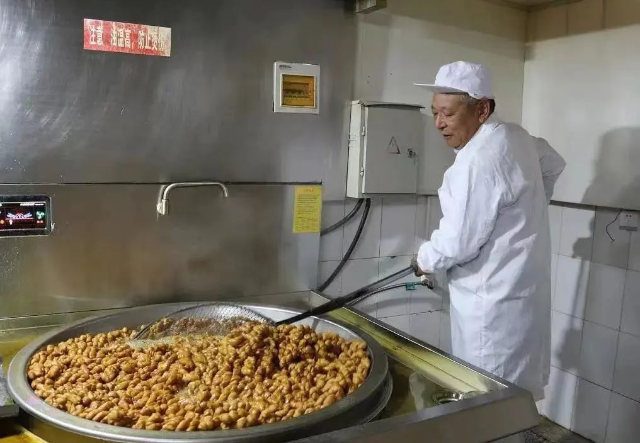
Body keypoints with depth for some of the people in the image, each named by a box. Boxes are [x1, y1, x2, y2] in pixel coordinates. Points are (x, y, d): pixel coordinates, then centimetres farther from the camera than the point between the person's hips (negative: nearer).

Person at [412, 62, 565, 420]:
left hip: (494, 301, -10)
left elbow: (458, 242, -23)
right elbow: (554, 164, 26)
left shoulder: (478, 162, -26)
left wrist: (425, 260, -3)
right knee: (512, 394, 20)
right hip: (517, 288, 10)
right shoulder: (517, 136, 6)